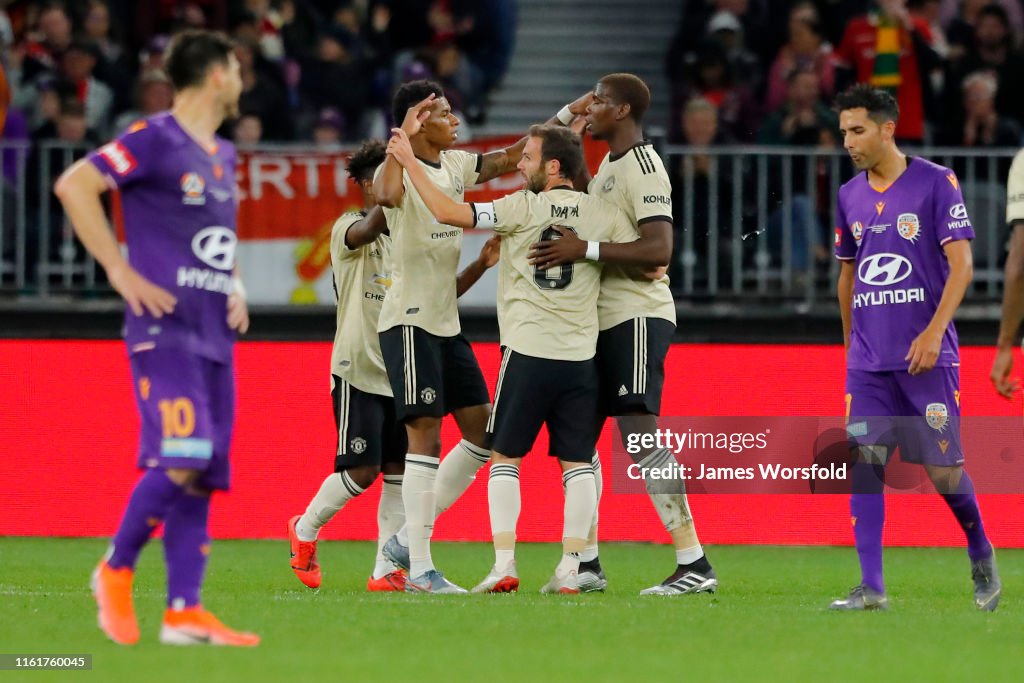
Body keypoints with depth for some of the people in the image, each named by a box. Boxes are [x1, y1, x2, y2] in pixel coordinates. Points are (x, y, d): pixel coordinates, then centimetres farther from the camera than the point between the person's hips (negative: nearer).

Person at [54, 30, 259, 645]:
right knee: (180, 459, -19)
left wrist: (236, 288, 15)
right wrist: (121, 271, -16)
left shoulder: (223, 155, 19)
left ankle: (185, 611, -1)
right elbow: (74, 185, -14)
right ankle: (116, 572, -1)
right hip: (164, 327, -8)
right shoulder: (155, 140, -7)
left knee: (201, 472, 2)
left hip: (216, 334, 8)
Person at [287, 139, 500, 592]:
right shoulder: (349, 229, -4)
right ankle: (305, 529, 15)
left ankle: (387, 570, 3)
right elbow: (371, 227, -28)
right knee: (362, 470, -9)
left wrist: (480, 265, -5)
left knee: (398, 471, 0)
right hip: (358, 369, -6)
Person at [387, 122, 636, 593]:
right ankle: (570, 568, -1)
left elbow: (448, 212, -8)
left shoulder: (523, 209, -4)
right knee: (577, 462, 6)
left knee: (505, 458, 6)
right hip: (580, 356, 3)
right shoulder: (603, 214, 4)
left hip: (527, 352, -3)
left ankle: (504, 564, -3)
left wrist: (409, 161, 0)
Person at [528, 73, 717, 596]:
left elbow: (658, 249, -24)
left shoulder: (642, 167, -13)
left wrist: (585, 249, -26)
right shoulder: (608, 166, 17)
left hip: (637, 318, -10)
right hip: (603, 319, 10)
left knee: (640, 435, -15)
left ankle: (694, 564, -16)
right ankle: (587, 564, 18)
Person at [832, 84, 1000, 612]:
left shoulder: (936, 182, -5)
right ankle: (871, 586, -6)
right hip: (868, 361, 5)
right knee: (864, 464, -6)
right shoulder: (850, 197, 11)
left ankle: (980, 554, 23)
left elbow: (961, 265, -8)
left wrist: (934, 332, -17)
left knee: (943, 469, -3)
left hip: (927, 354, -5)